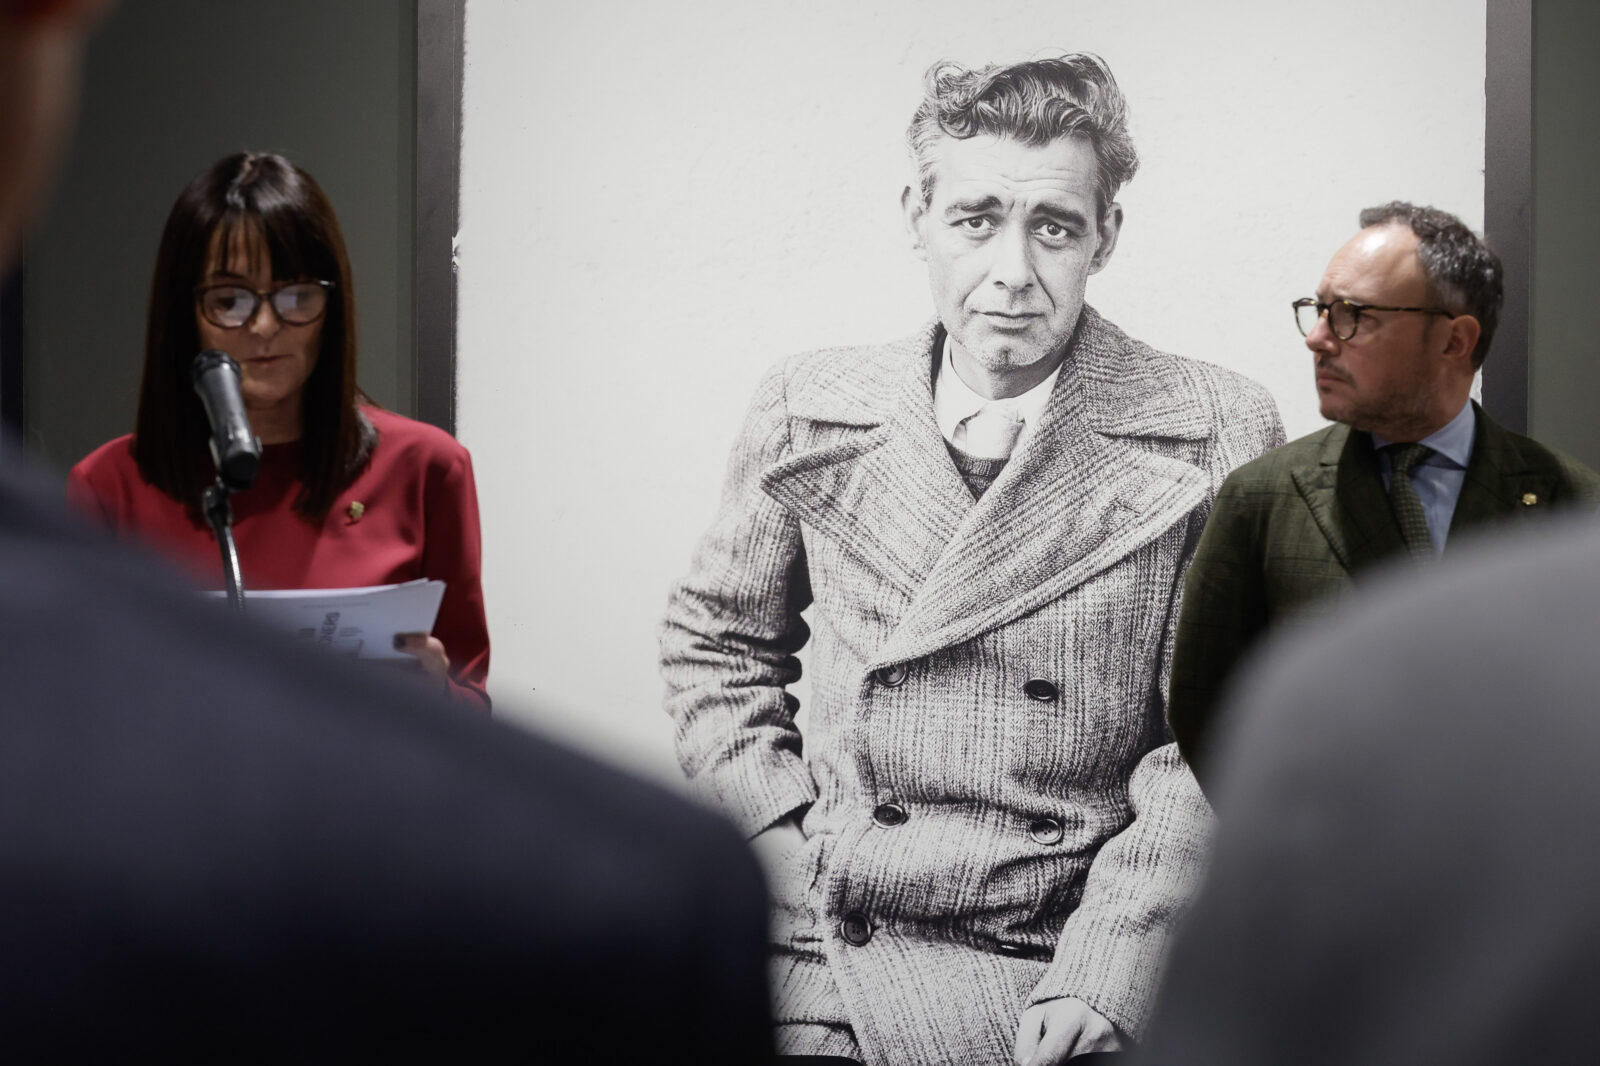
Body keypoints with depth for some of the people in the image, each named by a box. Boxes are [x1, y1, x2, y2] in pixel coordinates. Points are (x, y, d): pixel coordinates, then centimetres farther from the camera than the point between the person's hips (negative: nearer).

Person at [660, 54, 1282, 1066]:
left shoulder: (1213, 436, -2)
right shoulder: (812, 413, 8)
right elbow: (716, 641, 20)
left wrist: (1104, 971, -13)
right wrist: (778, 837, 6)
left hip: (1042, 981, -2)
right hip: (807, 955, 2)